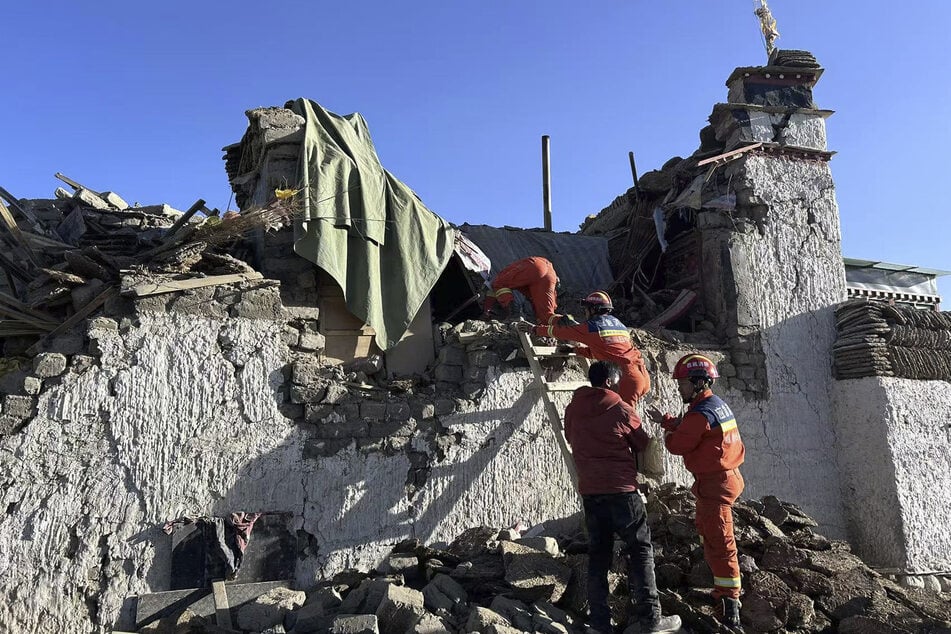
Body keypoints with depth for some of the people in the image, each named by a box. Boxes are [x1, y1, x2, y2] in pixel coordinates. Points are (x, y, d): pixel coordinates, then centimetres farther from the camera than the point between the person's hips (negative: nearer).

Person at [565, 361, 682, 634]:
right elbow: (643, 445, 6)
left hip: (589, 491, 5)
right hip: (621, 489, -4)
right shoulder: (622, 410, -8)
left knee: (598, 553, 11)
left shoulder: (572, 410, 4)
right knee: (640, 550, 6)